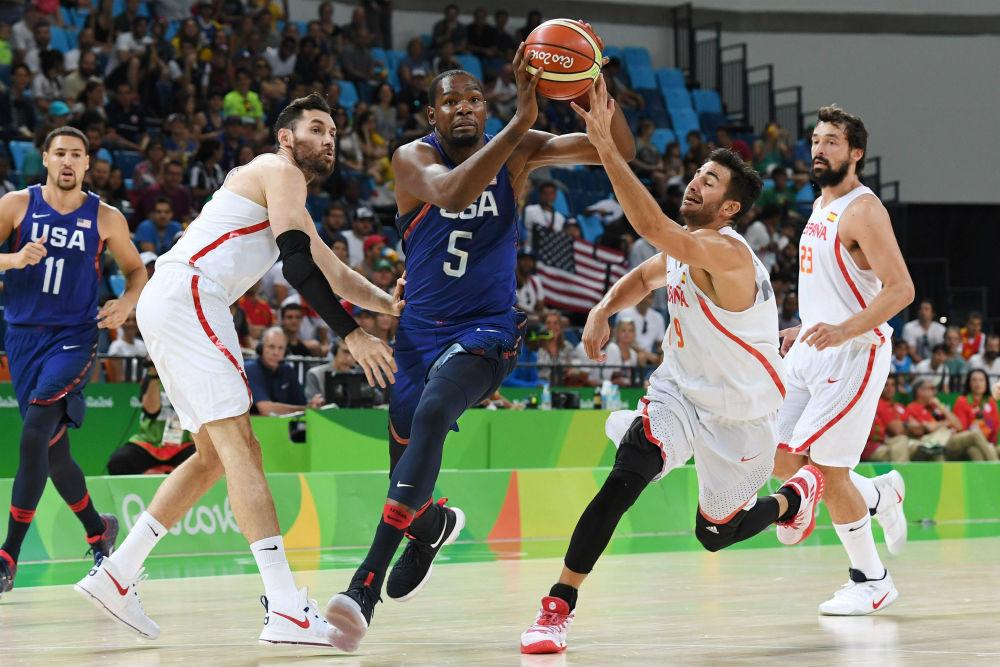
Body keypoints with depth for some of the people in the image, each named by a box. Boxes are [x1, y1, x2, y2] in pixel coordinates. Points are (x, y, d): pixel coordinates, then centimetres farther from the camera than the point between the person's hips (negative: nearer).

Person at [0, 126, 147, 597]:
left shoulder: (106, 218, 1)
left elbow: (136, 269, 14)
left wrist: (127, 303, -5)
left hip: (73, 339, -3)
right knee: (53, 450, 11)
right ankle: (98, 530, 36)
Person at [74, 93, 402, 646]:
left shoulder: (284, 194, 29)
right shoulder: (280, 171, -2)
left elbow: (334, 273, 34)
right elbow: (296, 263, -15)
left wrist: (392, 304, 20)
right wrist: (352, 335, -17)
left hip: (169, 306, 11)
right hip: (186, 294, -11)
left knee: (215, 455, 15)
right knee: (240, 446, -17)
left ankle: (116, 573, 17)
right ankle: (287, 610, -25)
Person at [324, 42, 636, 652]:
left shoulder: (516, 151, -3)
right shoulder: (414, 158, -9)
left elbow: (620, 148, -10)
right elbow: (453, 192, -33)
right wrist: (521, 121, -40)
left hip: (487, 330, -2)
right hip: (421, 330, 2)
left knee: (431, 414, -31)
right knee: (405, 469, 9)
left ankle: (365, 588, -35)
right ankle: (436, 525, 51)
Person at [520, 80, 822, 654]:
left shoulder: (726, 253, -29)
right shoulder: (688, 249, -1)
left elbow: (652, 226, -46)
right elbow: (646, 276, 21)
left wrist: (604, 143, -50)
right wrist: (603, 311, -1)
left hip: (740, 411, -6)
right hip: (681, 390, 6)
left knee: (715, 535, 10)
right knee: (624, 478, -22)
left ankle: (799, 493, 41)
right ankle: (560, 606, -22)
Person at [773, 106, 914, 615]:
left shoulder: (863, 210, -15)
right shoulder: (821, 206, 14)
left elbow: (900, 289, -22)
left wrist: (843, 330, -31)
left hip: (855, 354, -9)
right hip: (813, 351, 9)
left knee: (825, 467, -8)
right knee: (779, 457, 6)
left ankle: (871, 581, 7)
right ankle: (879, 496, 26)